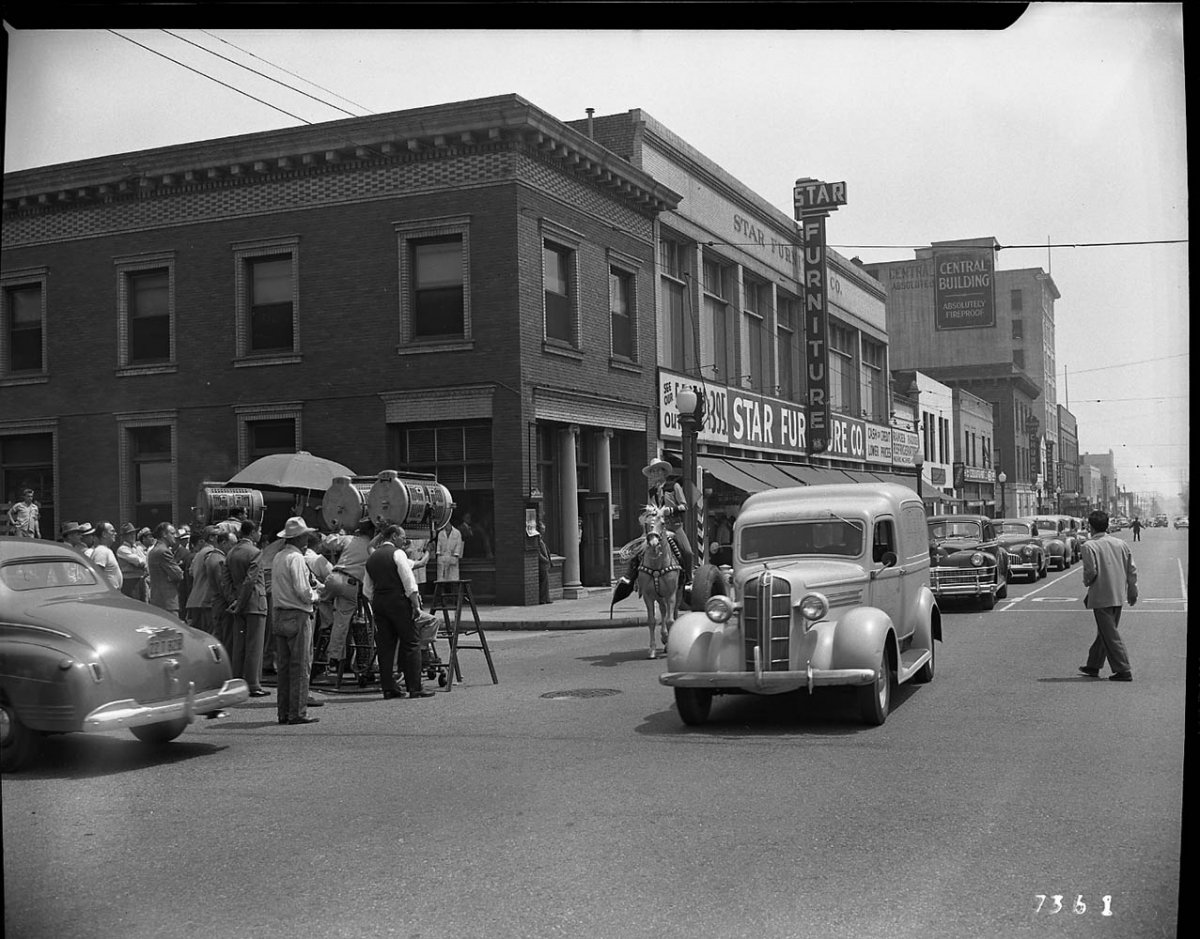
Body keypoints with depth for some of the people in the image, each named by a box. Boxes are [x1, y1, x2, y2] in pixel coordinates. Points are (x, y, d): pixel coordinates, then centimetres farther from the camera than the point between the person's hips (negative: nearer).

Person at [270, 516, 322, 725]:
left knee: (283, 666, 11)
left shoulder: (278, 557, 12)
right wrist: (314, 595, 2)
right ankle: (297, 713, -3)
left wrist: (312, 585, 10)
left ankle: (283, 712, 15)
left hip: (278, 616, 8)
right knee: (300, 666, -3)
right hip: (297, 616, -8)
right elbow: (302, 591, -19)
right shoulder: (296, 558, -14)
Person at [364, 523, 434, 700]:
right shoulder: (397, 553, -6)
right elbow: (409, 582, -12)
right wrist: (416, 605, -11)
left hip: (378, 602, 7)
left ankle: (388, 689, 7)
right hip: (398, 601, -7)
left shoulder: (372, 558, 15)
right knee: (411, 643, -2)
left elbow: (367, 589, 17)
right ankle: (415, 688, -4)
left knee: (385, 646, 7)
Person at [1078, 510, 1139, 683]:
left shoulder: (1089, 546, -12)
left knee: (1110, 635, -2)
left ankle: (1124, 670, -5)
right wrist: (1132, 592, 15)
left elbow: (1091, 571, -19)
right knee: (1105, 631, 18)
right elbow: (1132, 569, 7)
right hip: (1119, 596, 7)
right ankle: (1093, 666, 30)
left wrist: (1087, 582, 3)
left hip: (1101, 596, -7)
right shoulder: (1120, 544, 6)